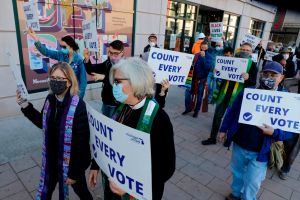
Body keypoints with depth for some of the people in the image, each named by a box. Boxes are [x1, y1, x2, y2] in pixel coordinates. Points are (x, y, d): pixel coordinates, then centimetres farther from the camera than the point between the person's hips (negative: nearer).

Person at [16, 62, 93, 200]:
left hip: (71, 162, -5)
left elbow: (82, 141, -22)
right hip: (51, 159, 6)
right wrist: (25, 106, 0)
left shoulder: (78, 106, -26)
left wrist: (74, 172, -16)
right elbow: (43, 124, 11)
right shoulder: (50, 100, -6)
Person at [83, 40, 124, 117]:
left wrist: (104, 77, -35)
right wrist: (87, 59, -9)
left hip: (118, 104, -6)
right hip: (106, 102, 7)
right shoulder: (108, 63, 5)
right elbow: (91, 70, 9)